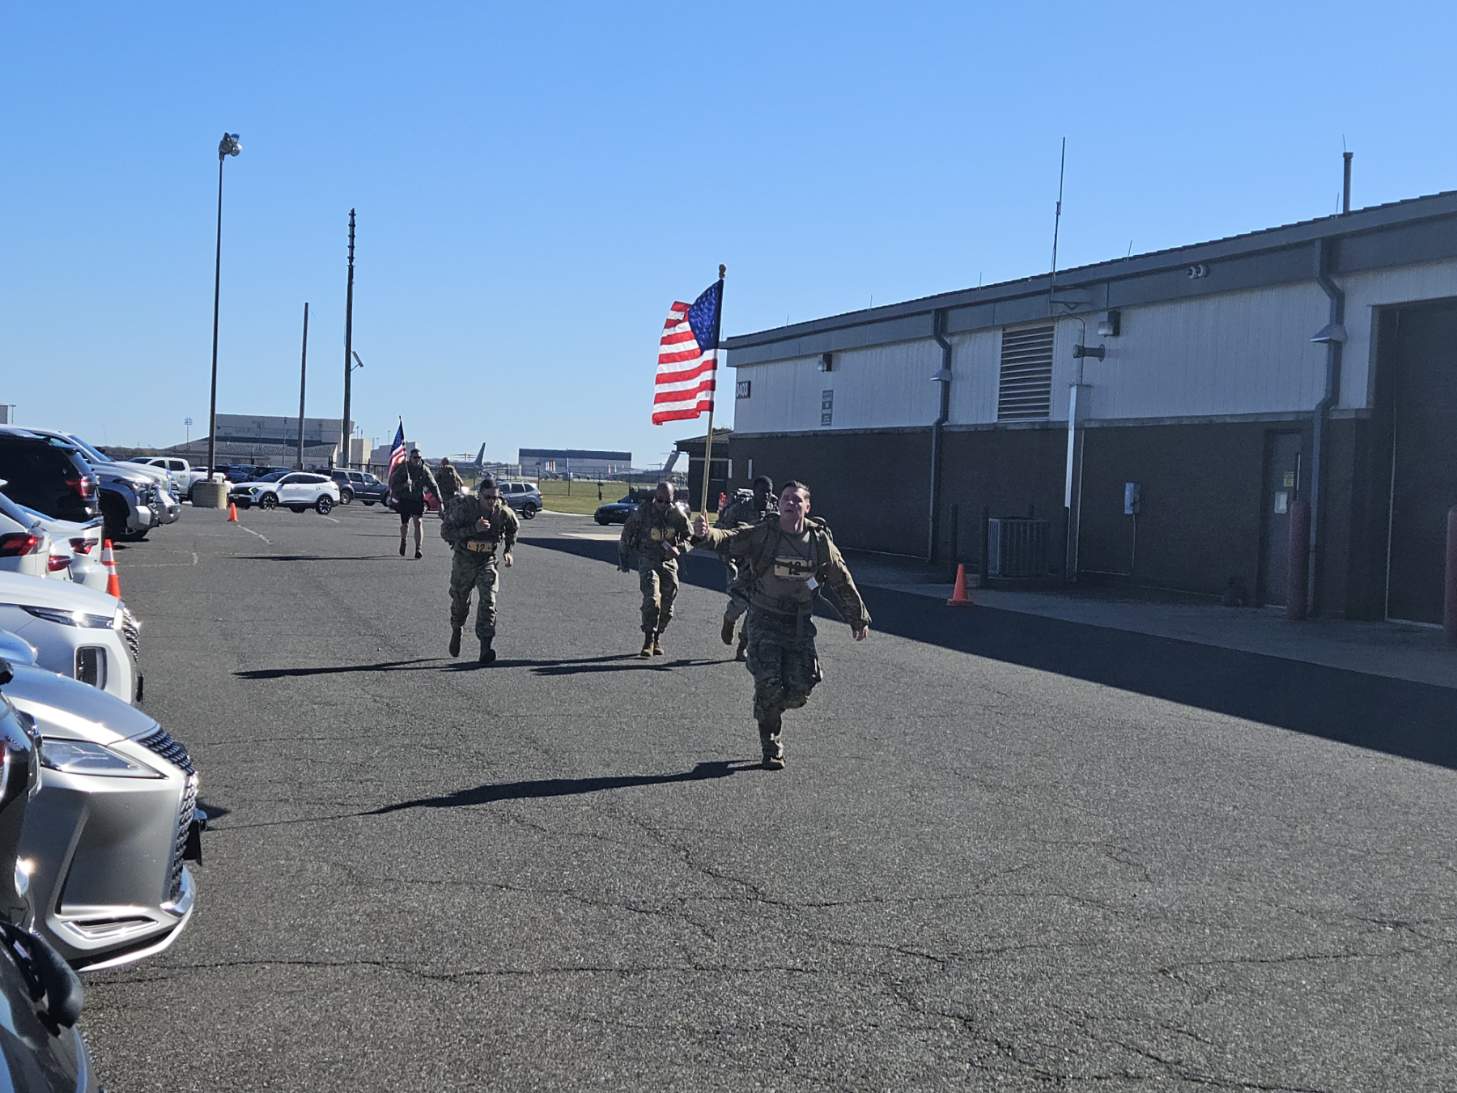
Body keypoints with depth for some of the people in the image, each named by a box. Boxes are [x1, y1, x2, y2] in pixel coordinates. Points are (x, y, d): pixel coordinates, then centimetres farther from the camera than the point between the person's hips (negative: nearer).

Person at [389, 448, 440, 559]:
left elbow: (433, 486, -1)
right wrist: (404, 485, -26)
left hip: (418, 499, 0)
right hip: (405, 499, 0)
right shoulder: (403, 469, -7)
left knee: (418, 522, -15)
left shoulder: (424, 470, -3)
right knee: (404, 525, 7)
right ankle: (403, 541, 40)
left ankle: (418, 549, -14)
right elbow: (393, 485, -6)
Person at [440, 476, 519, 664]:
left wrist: (507, 550, 7)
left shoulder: (502, 511, -10)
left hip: (487, 561, 1)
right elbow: (445, 532, -24)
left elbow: (514, 527, 14)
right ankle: (456, 631, 45)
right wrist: (473, 529, -32)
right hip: (464, 559, -1)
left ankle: (486, 647, -18)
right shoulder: (463, 507, -20)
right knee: (460, 600, 14)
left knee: (488, 601, -15)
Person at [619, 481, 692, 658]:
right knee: (651, 599, -21)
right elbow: (626, 535, 2)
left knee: (667, 606, 5)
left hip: (669, 562, 3)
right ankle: (648, 640, -16)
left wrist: (678, 548, -15)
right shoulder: (642, 512, -11)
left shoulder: (677, 514, -6)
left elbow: (689, 537, 6)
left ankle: (657, 639, 25)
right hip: (648, 561, -3)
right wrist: (623, 559, 7)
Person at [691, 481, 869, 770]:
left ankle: (770, 710, 32)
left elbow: (843, 583, 10)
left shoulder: (820, 541, -1)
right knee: (769, 685, -11)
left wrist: (859, 619, 16)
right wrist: (704, 534, -47)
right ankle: (772, 749, 9)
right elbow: (728, 539, -24)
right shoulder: (761, 535, -8)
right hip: (765, 621, -3)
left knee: (799, 690, -3)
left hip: (800, 624, 3)